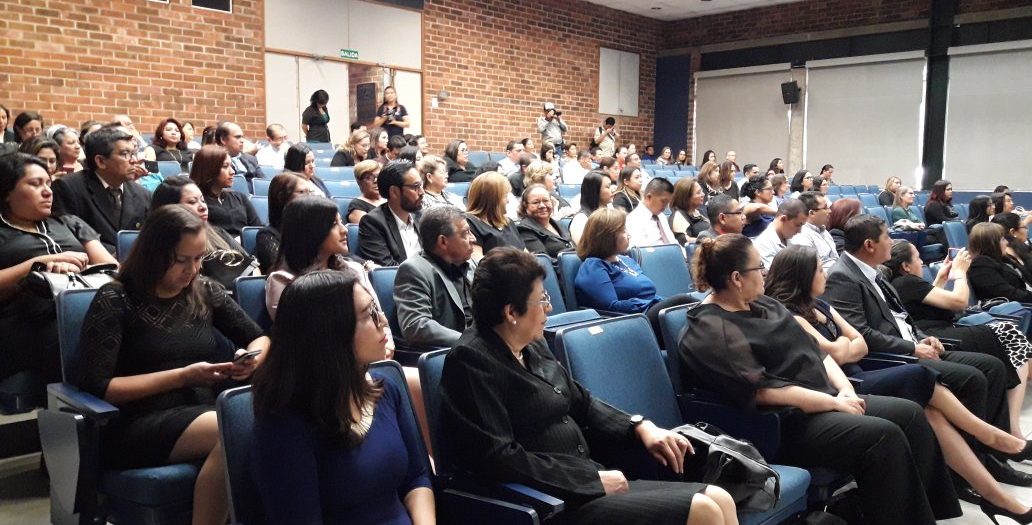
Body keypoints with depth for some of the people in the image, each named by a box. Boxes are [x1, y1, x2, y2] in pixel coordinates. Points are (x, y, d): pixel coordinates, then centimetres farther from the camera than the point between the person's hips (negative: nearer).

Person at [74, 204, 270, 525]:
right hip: (138, 424, -4)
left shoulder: (205, 292, 12)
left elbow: (258, 338, 21)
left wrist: (253, 359, -3)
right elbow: (97, 387, -8)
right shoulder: (115, 300, -2)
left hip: (205, 411, 4)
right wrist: (181, 376, -13)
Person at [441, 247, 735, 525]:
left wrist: (641, 427, 5)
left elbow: (583, 404, 21)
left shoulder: (532, 347, 10)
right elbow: (499, 459, -22)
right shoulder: (471, 360, -14)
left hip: (589, 482, 8)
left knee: (719, 499, -2)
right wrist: (594, 479, -18)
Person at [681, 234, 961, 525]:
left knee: (910, 413, -1)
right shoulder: (710, 332, -17)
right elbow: (764, 392, -22)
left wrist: (844, 389, -2)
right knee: (883, 437, -22)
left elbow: (814, 350, 16)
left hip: (824, 400, 10)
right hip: (779, 425, -10)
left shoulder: (763, 305, 13)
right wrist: (834, 403, -15)